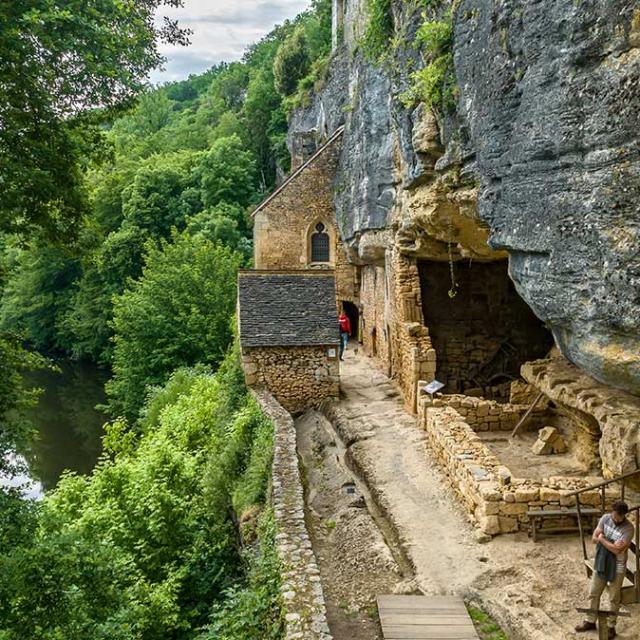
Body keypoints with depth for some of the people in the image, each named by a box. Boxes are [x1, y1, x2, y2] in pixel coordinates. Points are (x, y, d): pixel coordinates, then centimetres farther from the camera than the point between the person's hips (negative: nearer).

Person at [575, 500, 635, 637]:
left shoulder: (628, 529, -23)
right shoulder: (605, 518, -7)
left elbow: (617, 550, -26)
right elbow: (594, 538, -6)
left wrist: (602, 539, -15)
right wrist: (611, 542, -21)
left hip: (617, 567, -5)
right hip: (601, 563, 5)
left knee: (614, 599, 11)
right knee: (593, 594, 15)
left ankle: (611, 626, 28)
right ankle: (590, 621, 31)